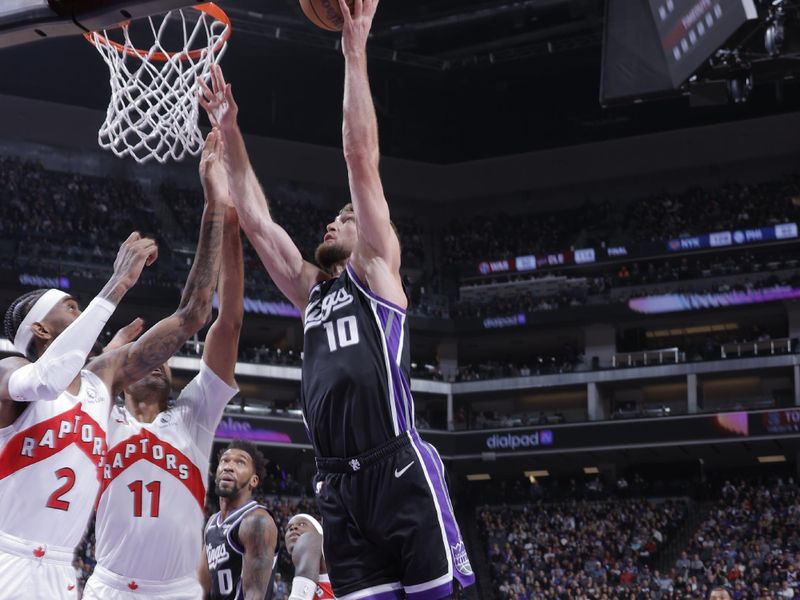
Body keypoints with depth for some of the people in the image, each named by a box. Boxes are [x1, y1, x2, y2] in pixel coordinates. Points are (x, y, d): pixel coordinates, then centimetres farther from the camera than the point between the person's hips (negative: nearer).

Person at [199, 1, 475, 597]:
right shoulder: (312, 291, 25)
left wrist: (355, 50, 0)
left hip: (398, 469, -6)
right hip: (339, 481, 6)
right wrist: (231, 132, 23)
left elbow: (362, 158, 2)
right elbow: (256, 220, 25)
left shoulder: (378, 270, 9)